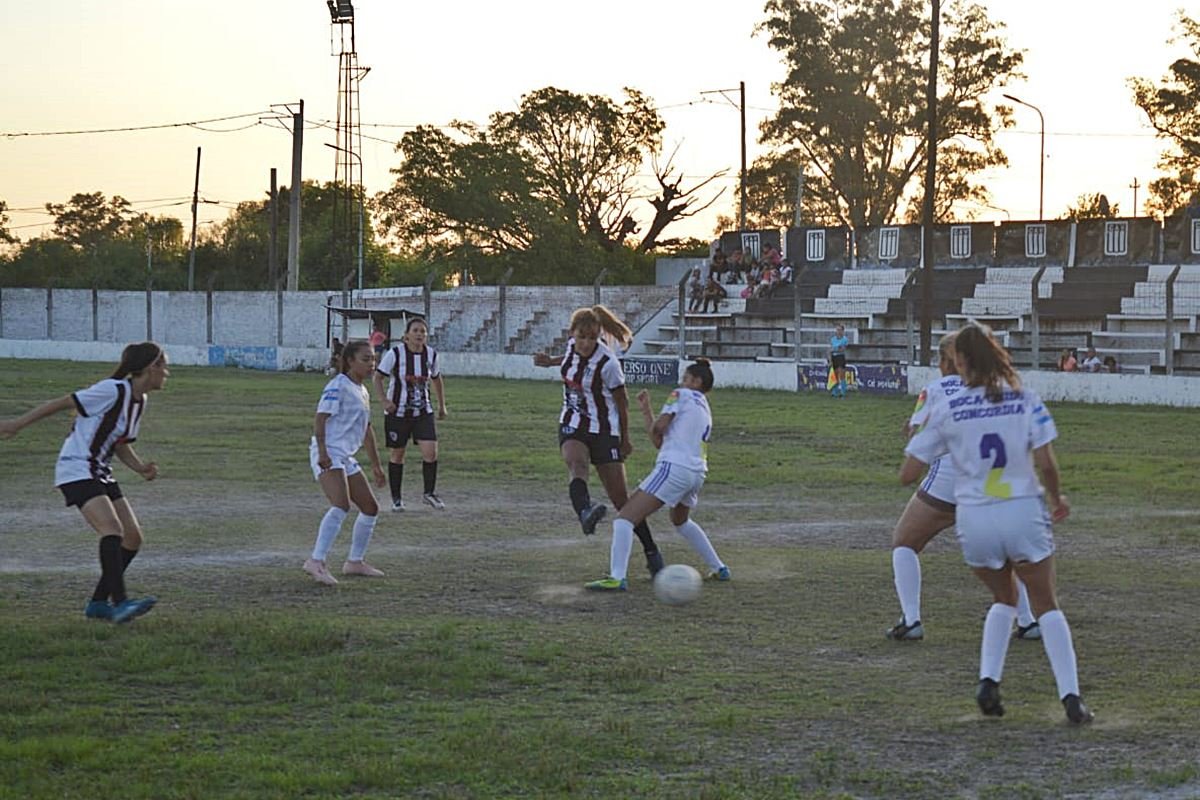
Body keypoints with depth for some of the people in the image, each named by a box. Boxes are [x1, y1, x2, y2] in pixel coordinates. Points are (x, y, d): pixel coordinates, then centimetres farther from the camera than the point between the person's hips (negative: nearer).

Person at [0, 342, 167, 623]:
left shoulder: (139, 401, 9)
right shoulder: (113, 391, -17)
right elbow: (62, 403, -13)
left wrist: (141, 468, 0)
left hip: (100, 473, 9)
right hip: (76, 470, -9)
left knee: (134, 537, 2)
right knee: (113, 528, -26)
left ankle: (98, 603, 10)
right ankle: (119, 602, -33)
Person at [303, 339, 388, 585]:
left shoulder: (362, 392, 19)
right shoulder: (338, 386, -9)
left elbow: (366, 429, 28)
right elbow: (320, 419, -18)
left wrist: (375, 464, 30)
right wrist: (322, 452, -28)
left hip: (346, 458, 10)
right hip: (328, 456, -10)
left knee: (370, 508, 12)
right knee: (342, 506, -27)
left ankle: (355, 562, 24)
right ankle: (316, 561, -31)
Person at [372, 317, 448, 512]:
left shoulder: (431, 354, 0)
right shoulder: (395, 354, -12)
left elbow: (437, 380, 17)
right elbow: (378, 377, -8)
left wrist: (442, 405, 18)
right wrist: (384, 400, -22)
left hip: (423, 412, 3)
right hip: (397, 413, -3)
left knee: (431, 452, -11)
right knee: (396, 455, 6)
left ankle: (430, 493, 8)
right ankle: (396, 499, 19)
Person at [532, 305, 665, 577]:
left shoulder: (607, 363, -18)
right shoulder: (572, 345, -2)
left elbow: (622, 402, -6)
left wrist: (625, 440, 3)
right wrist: (551, 362, 25)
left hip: (603, 431, -4)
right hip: (572, 427, 4)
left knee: (620, 497, -3)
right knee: (576, 464, -32)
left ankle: (651, 552, 14)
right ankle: (585, 512, -63)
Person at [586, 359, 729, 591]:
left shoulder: (682, 395, 3)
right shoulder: (706, 412, 25)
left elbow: (659, 426, -9)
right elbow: (660, 441, 23)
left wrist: (652, 426, 14)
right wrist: (646, 409, 20)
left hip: (674, 467, -9)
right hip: (697, 473, 9)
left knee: (625, 518, -12)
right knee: (680, 521, 37)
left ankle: (617, 577, -27)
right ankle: (719, 569, 37)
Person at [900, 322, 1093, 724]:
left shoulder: (947, 411, -1)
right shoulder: (1025, 399, -2)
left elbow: (907, 475, 1)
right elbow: (1045, 462, -8)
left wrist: (920, 435, 19)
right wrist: (1057, 499, 12)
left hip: (975, 520, 1)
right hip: (1024, 513, -1)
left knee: (1004, 598, 25)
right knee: (1046, 605, 11)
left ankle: (988, 680, 9)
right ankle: (1071, 696, -1)